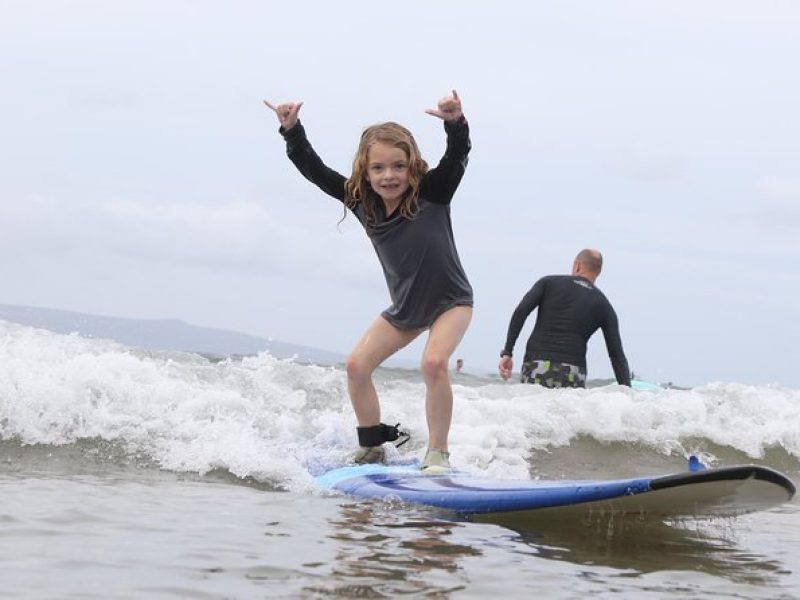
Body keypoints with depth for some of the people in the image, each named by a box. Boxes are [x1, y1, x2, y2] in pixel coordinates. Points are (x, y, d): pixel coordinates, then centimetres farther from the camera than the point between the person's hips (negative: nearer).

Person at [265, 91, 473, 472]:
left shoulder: (432, 191, -22)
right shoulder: (362, 202, -11)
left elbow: (457, 156, -37)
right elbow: (315, 171, -9)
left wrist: (456, 123, -57)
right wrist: (292, 131, -21)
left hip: (450, 300, -6)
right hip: (404, 306, 6)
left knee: (434, 362, -28)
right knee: (357, 365, -1)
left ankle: (438, 453, -16)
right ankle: (372, 449, 15)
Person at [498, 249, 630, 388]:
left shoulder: (548, 282, 13)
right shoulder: (603, 306, 14)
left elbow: (520, 312, -1)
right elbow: (617, 354, 8)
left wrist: (507, 352, -3)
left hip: (536, 366, 0)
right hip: (571, 375, 0)